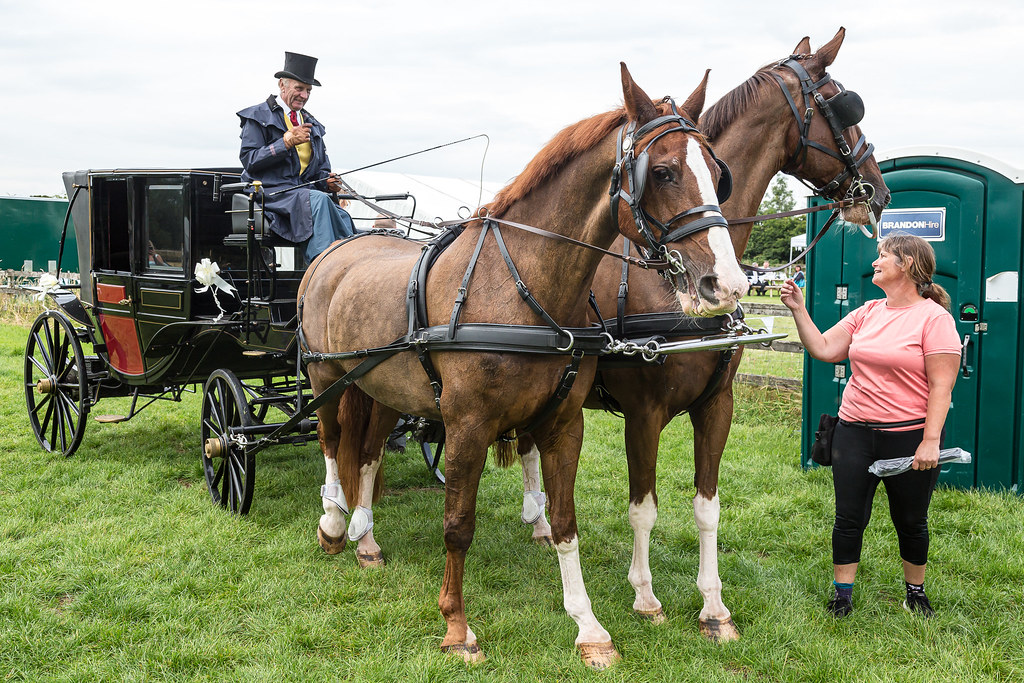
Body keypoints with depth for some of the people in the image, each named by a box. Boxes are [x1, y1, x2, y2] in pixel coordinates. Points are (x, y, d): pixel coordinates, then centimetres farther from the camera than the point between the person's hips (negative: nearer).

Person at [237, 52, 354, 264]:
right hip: (270, 193, -6)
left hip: (304, 191, 6)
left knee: (342, 217, -27)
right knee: (317, 199, -36)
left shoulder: (312, 124, 25)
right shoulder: (258, 116, 6)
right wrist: (287, 142, -13)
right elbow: (249, 160, -4)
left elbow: (320, 168, 29)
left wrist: (328, 181, 4)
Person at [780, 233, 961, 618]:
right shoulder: (868, 313, 9)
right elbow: (823, 350, 7)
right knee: (849, 517, 7)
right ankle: (842, 594, 20)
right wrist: (799, 310, 0)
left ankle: (916, 593, 32)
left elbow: (941, 386, -13)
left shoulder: (934, 317, -10)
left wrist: (931, 441, -19)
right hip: (854, 431, 5)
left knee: (910, 521, 11)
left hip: (909, 435, -5)